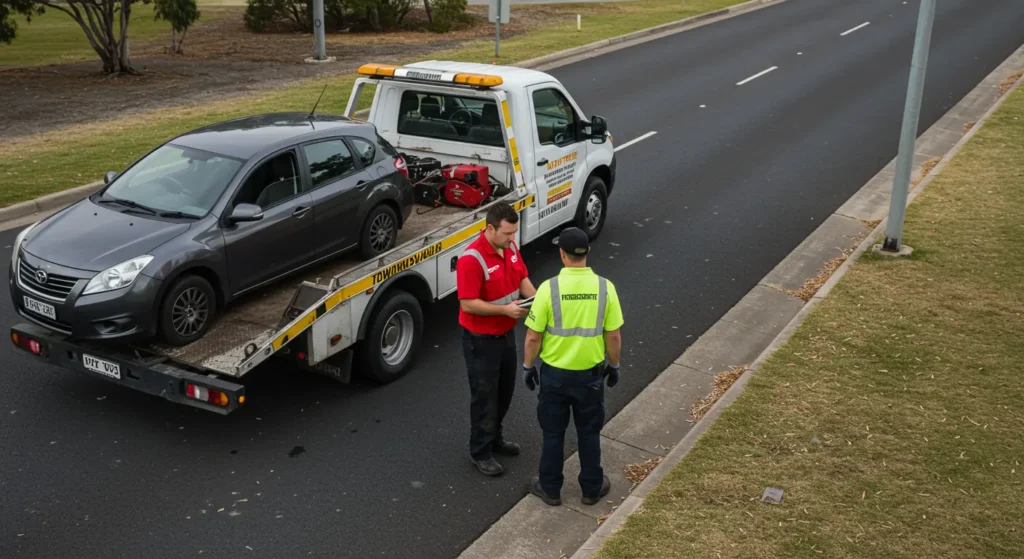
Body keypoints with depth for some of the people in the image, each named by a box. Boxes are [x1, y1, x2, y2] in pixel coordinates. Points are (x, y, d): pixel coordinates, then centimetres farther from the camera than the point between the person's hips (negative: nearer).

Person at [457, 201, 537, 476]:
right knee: (485, 396, 6)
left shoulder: (510, 247, -3)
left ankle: (495, 437, 42)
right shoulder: (472, 259, -28)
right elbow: (468, 303, -26)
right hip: (481, 339, -8)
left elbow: (522, 278, 9)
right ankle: (480, 451, 24)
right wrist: (505, 309, -30)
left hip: (506, 333, 8)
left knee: (505, 391, 22)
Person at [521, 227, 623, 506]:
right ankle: (592, 488, 32)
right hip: (591, 373, 2)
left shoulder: (549, 288, -18)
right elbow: (613, 336, -5)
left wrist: (528, 366, 4)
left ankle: (550, 489, 29)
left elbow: (533, 337, -12)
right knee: (589, 433, 19)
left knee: (553, 433, 15)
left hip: (554, 373, -1)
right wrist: (614, 365, 11)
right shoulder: (604, 287, -12)